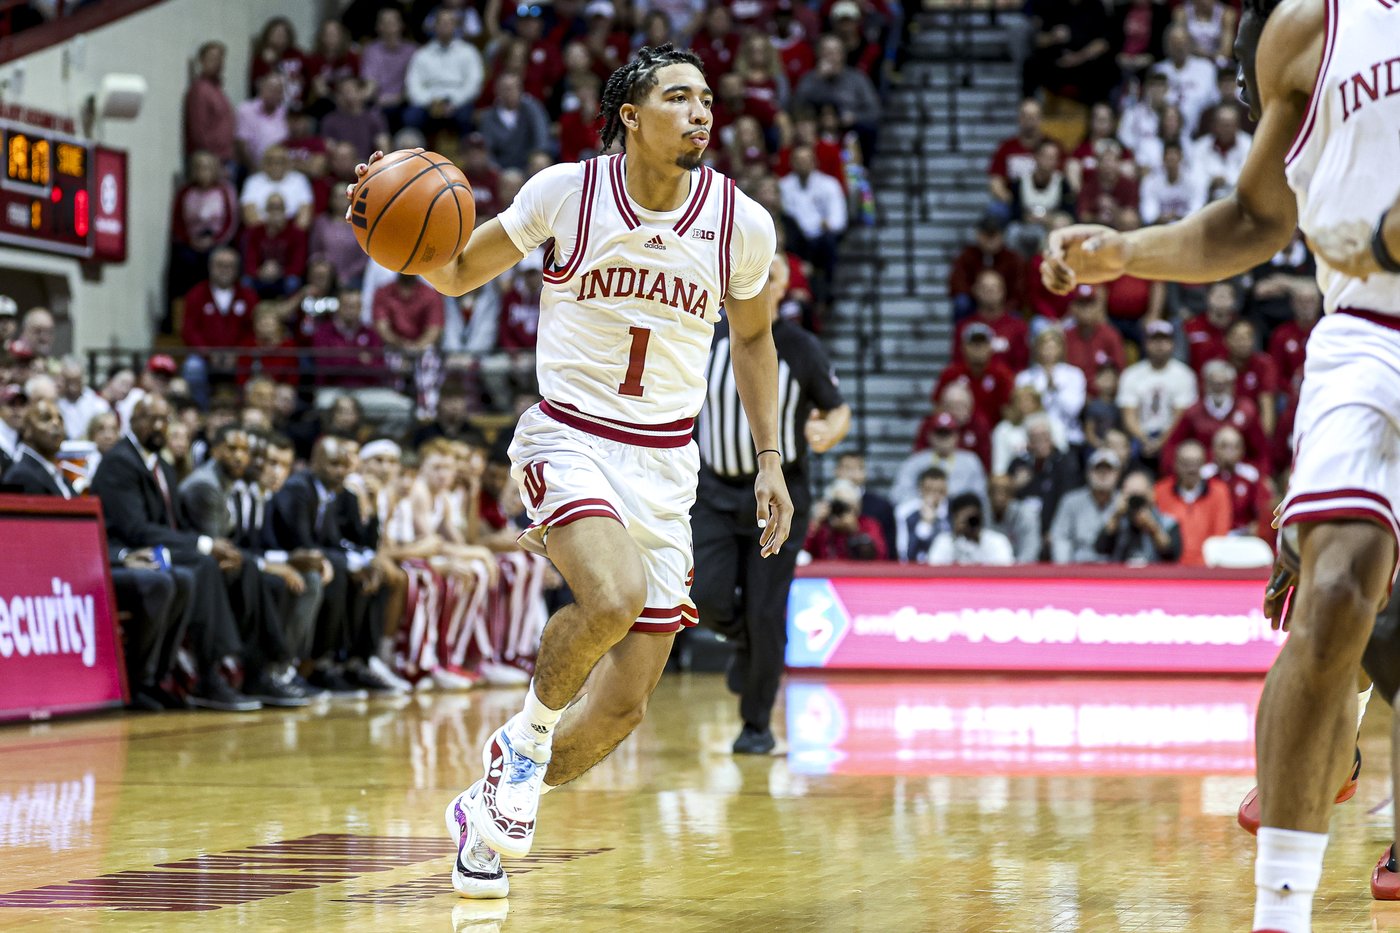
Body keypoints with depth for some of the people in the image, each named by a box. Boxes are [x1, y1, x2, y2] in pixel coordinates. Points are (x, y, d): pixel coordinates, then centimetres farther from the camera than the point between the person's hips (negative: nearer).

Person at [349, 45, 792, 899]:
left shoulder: (741, 221, -2)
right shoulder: (566, 191, -8)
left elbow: (752, 336, 16)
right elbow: (459, 274, 4)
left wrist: (770, 460, 10)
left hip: (665, 463, 3)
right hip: (568, 436, -3)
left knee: (624, 706, 0)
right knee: (612, 600, -34)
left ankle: (488, 810, 25)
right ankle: (527, 733, -3)